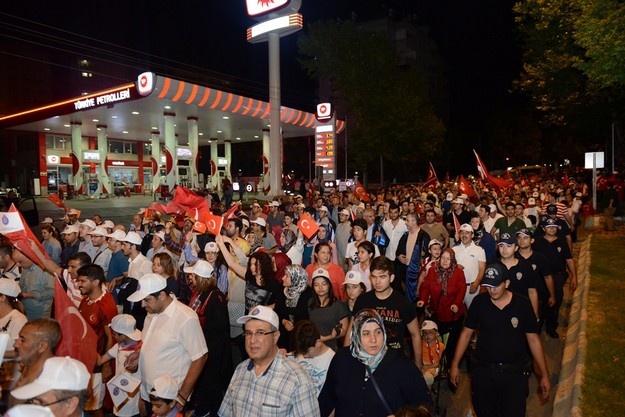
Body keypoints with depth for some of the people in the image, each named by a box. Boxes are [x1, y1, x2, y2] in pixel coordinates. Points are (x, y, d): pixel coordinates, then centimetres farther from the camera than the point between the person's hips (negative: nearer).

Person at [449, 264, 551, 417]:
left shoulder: (523, 304, -9)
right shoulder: (479, 302, -7)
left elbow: (533, 339, -2)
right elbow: (466, 333, 1)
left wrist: (544, 375, 0)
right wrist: (455, 364, 1)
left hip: (514, 372, -1)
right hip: (482, 370, 1)